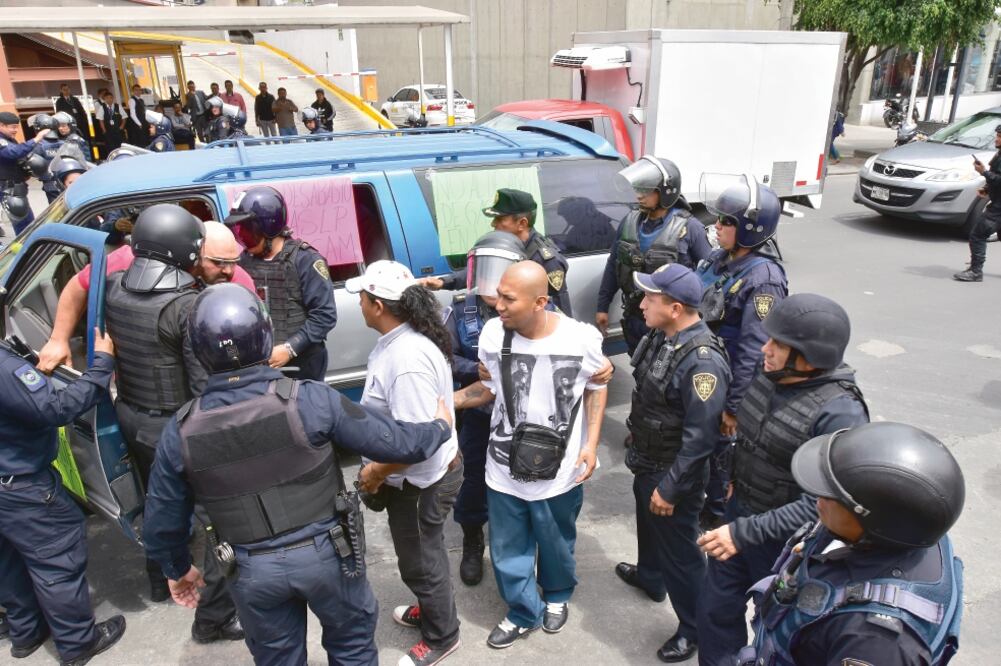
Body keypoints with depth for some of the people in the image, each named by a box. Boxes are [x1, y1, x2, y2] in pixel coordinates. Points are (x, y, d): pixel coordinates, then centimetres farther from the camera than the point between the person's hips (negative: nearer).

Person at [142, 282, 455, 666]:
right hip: (325, 551, -1)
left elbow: (161, 521, 1)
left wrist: (178, 568, 22)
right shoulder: (310, 399, -21)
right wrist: (440, 427, 8)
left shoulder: (181, 431, -11)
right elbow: (391, 441, -12)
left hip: (253, 569, 2)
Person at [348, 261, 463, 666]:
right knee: (422, 554, 29)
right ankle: (430, 609, 52)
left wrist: (375, 472, -18)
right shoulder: (402, 337, -2)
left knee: (420, 560, 13)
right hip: (418, 475, 9)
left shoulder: (407, 359, -34)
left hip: (420, 481, -9)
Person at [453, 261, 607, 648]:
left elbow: (596, 388, -1)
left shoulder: (581, 338, -19)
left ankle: (558, 598, 56)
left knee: (556, 545, 23)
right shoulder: (493, 334, -14)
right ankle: (524, 614, 45)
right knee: (507, 553, 17)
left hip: (560, 472, -1)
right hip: (504, 470, 2)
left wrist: (591, 445, -8)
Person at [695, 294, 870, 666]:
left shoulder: (839, 413, -28)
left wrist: (745, 532, -30)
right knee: (716, 610, 19)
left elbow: (822, 504, -30)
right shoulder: (769, 376, -7)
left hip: (785, 541, -6)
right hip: (739, 511, 6)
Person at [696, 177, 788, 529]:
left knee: (723, 446, 10)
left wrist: (733, 407, -21)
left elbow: (754, 351, -24)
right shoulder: (720, 258, 1)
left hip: (729, 380, -8)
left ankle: (719, 512, 32)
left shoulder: (762, 278, -24)